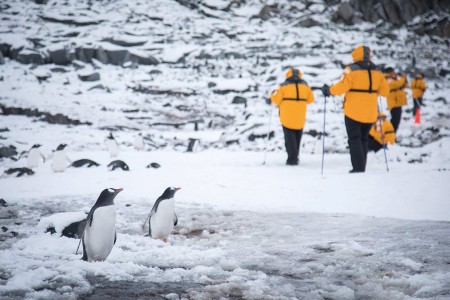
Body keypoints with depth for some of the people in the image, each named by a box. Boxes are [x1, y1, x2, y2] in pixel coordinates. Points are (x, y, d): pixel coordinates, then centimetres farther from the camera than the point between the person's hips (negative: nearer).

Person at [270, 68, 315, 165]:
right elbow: (310, 99, 9)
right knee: (297, 137, 19)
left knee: (289, 137, 1)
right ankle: (295, 157, 26)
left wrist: (273, 94, 13)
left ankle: (292, 158, -10)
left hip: (287, 117, -3)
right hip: (300, 118, 4)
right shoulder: (305, 86, 4)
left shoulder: (284, 86, -8)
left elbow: (276, 99, -8)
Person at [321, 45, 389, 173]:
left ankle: (358, 167, -9)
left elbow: (341, 87, -18)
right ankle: (362, 167, 14)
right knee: (364, 139, 16)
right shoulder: (377, 71, 4)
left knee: (354, 139, 1)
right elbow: (385, 91, 8)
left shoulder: (351, 70, -11)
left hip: (353, 112, -5)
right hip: (370, 113, 5)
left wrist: (329, 90, -2)